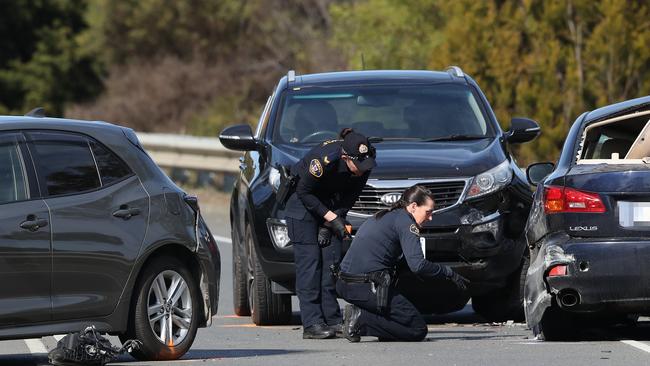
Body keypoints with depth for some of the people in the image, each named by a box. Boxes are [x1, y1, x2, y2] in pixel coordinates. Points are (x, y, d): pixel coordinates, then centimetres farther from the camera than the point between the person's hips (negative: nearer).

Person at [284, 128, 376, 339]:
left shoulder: (364, 167, -17)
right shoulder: (324, 160, -34)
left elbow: (349, 198, -4)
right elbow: (304, 192, -22)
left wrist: (327, 226, -11)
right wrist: (331, 218, -23)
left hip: (330, 205, 5)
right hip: (302, 204, -5)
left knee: (332, 261, -2)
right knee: (309, 261, -12)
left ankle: (332, 320, 0)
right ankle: (312, 324, -16)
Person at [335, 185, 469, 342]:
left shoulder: (380, 217, 21)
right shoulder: (405, 221, -6)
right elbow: (418, 265, -16)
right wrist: (449, 273, -4)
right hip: (366, 287, -9)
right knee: (418, 330, -2)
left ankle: (359, 313, 5)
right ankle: (362, 321, -14)